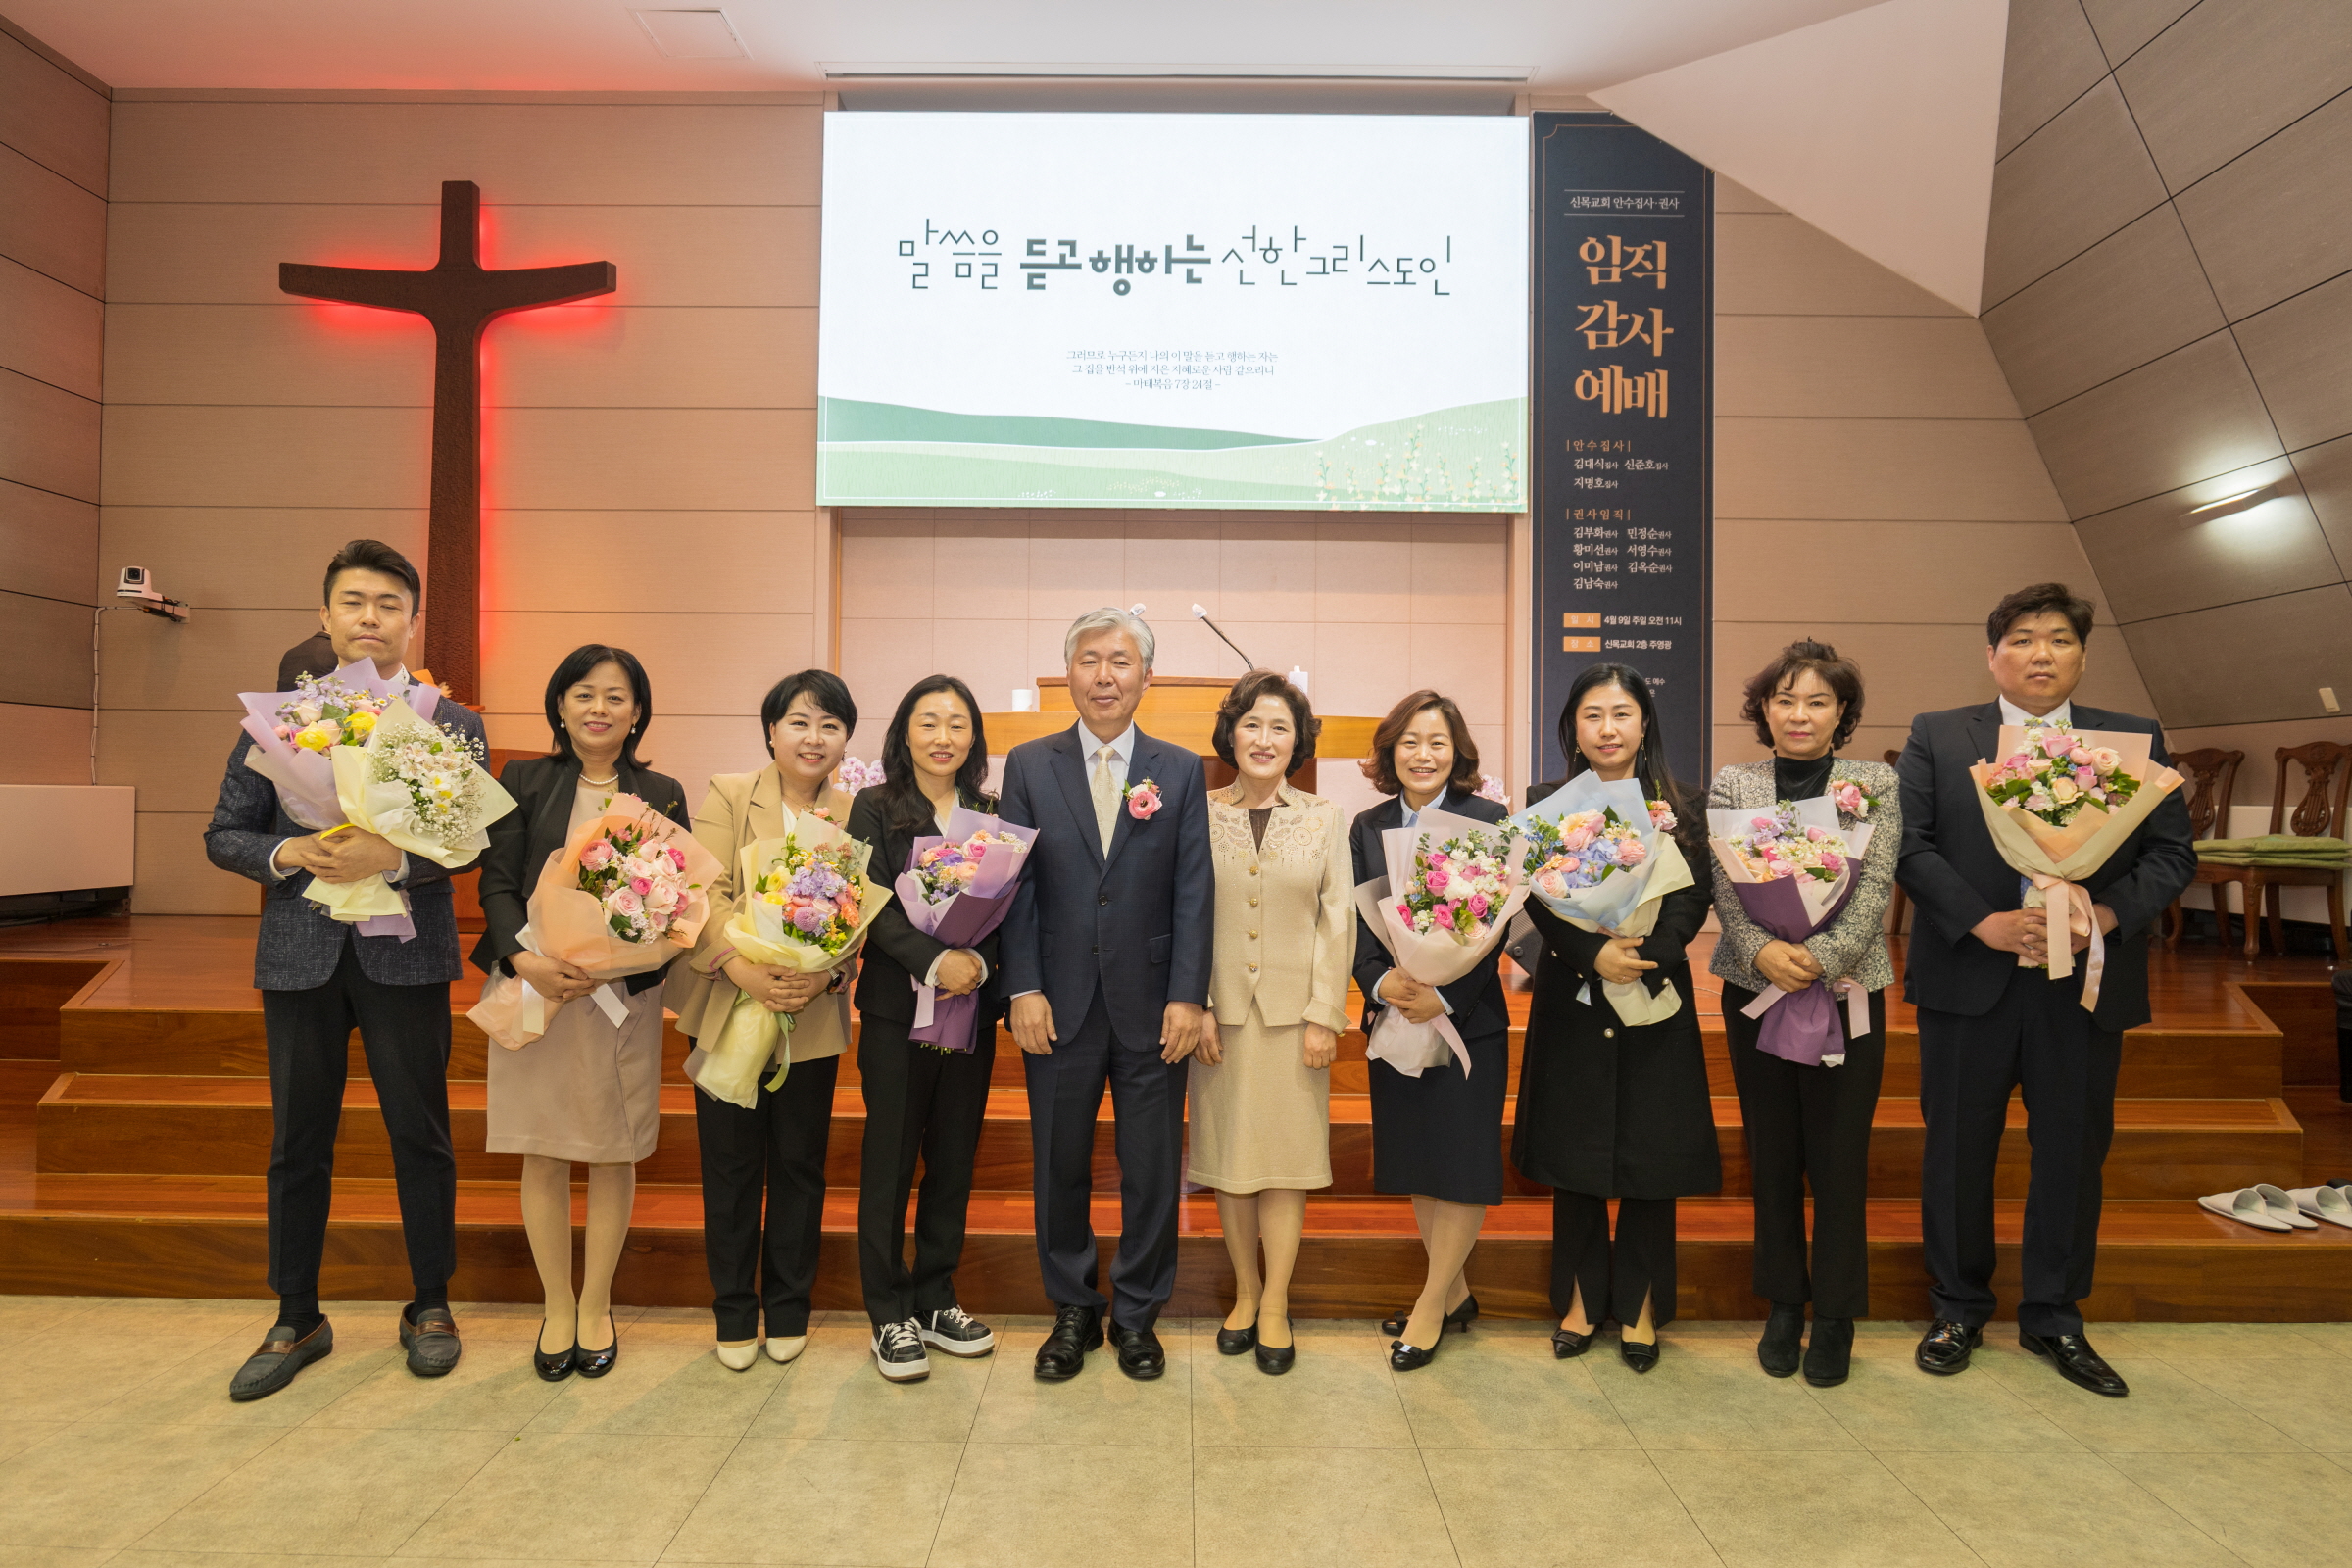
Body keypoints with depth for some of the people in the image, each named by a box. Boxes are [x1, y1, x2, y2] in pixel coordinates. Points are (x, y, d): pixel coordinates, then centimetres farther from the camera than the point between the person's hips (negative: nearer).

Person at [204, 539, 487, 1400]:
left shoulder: (452, 726, 1)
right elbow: (223, 835, 7)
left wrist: (392, 858, -24)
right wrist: (289, 854, -13)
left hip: (405, 952, -2)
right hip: (300, 953, 2)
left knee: (421, 1136, 8)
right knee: (298, 1143, 12)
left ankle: (429, 1305, 26)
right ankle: (297, 1320, 29)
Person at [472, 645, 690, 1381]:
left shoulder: (662, 794, 5)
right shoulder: (523, 781, 6)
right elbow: (497, 883, -1)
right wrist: (525, 959, -18)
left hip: (623, 993, 0)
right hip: (532, 988, 0)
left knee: (613, 1153, 8)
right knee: (542, 1153, 8)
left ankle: (596, 1308, 25)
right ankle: (557, 1308, 25)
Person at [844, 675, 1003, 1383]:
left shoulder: (992, 813, 8)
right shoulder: (874, 807, 0)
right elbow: (874, 906, -9)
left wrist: (979, 962, -16)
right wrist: (933, 960, -22)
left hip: (972, 1009, 3)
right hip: (897, 1008, -3)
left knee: (954, 1159, 11)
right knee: (889, 1160, 5)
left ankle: (934, 1298, 26)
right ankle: (889, 1314, 18)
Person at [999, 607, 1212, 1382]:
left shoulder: (1181, 770, 3)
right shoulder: (1029, 765, 4)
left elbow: (1194, 890, -1)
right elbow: (1016, 885, 1)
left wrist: (1188, 996, -7)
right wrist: (1024, 988, -7)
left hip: (1152, 1004, 0)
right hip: (1059, 1003, 0)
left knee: (1152, 1170, 9)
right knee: (1060, 1166, 12)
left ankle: (1137, 1315, 29)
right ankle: (1072, 1311, 32)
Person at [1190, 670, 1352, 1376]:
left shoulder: (1322, 817, 2)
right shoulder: (1199, 814, 0)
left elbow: (1336, 919, 2)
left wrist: (1325, 1014, -4)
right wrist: (1191, 1008, -5)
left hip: (1293, 1011, 0)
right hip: (1219, 1009, 0)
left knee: (1288, 1154, 4)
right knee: (1227, 1154, 9)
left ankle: (1275, 1304, 17)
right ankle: (1245, 1292, 25)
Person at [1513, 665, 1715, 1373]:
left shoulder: (1677, 808, 4)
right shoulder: (1546, 803, 3)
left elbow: (1692, 899, -4)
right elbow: (1539, 899, -5)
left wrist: (1643, 957, -20)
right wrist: (1594, 954, -20)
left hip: (1656, 1001, 0)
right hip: (1571, 1001, 0)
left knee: (1651, 1153, 6)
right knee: (1574, 1152, 8)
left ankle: (1639, 1303, 22)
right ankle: (1583, 1296, 24)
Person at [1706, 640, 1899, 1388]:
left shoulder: (1876, 783, 3)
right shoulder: (1732, 784, 4)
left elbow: (1877, 885, -7)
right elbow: (1721, 884, -3)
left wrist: (1821, 955, -20)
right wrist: (1762, 949, -20)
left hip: (1847, 990, -1)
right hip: (1754, 989, 1)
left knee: (1839, 1158, 5)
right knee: (1771, 1155, 10)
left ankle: (1835, 1316, 21)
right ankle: (1783, 1304, 26)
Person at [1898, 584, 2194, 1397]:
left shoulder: (2137, 742, 8)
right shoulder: (1935, 737, 2)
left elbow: (2172, 853, 3)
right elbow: (1910, 843, -5)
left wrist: (2108, 912, -15)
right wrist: (1983, 922, -17)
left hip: (2087, 983, 2)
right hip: (1968, 979, -1)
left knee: (2072, 1152, 11)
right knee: (1958, 1150, 8)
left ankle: (2053, 1316, 29)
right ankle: (1957, 1307, 26)